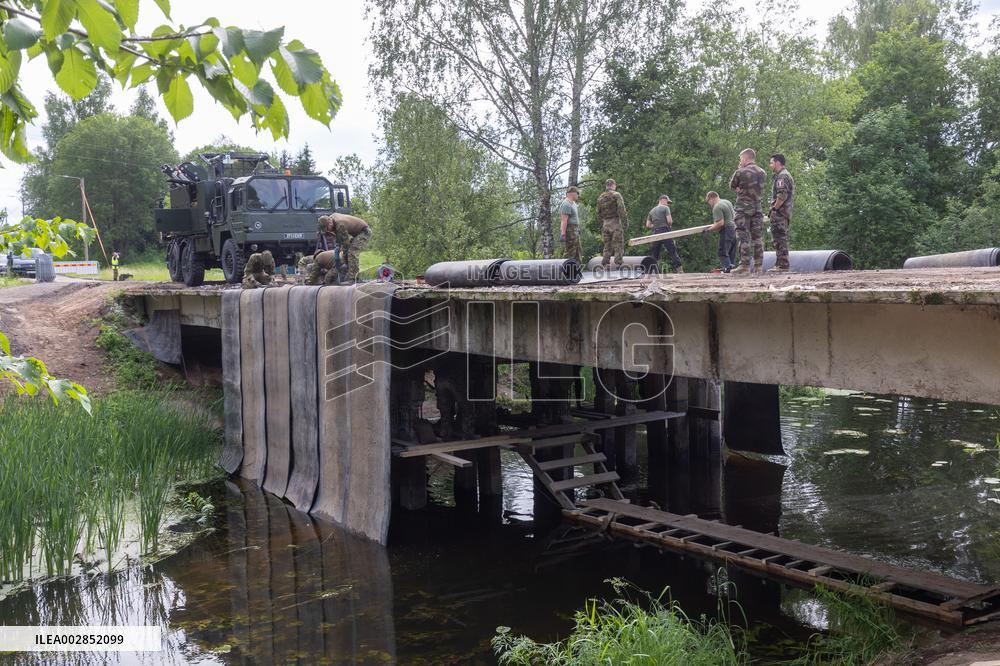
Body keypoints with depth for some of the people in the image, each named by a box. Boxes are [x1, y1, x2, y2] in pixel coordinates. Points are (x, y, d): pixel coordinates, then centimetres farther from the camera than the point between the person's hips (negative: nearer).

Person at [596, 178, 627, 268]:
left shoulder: (600, 197, 13)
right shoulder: (616, 195, -5)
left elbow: (598, 213, 15)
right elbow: (621, 209, -15)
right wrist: (625, 220, -9)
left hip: (605, 223, 6)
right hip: (615, 222, -6)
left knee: (607, 245, 11)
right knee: (618, 244, -2)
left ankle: (605, 264, 7)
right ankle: (619, 263, -7)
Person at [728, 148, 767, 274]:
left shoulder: (740, 172, -11)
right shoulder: (762, 173, 7)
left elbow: (732, 185, 3)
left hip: (743, 207, -5)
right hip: (757, 207, 5)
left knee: (743, 236, -4)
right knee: (757, 236, 9)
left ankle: (745, 265, -8)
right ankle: (758, 265, 10)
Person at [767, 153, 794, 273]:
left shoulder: (782, 176, -11)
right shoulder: (787, 175, 23)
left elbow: (782, 195, -23)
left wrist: (774, 209, -18)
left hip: (779, 213, -11)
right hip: (785, 213, 11)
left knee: (779, 239, -11)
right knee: (781, 239, 12)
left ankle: (782, 265, -12)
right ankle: (781, 264, 16)